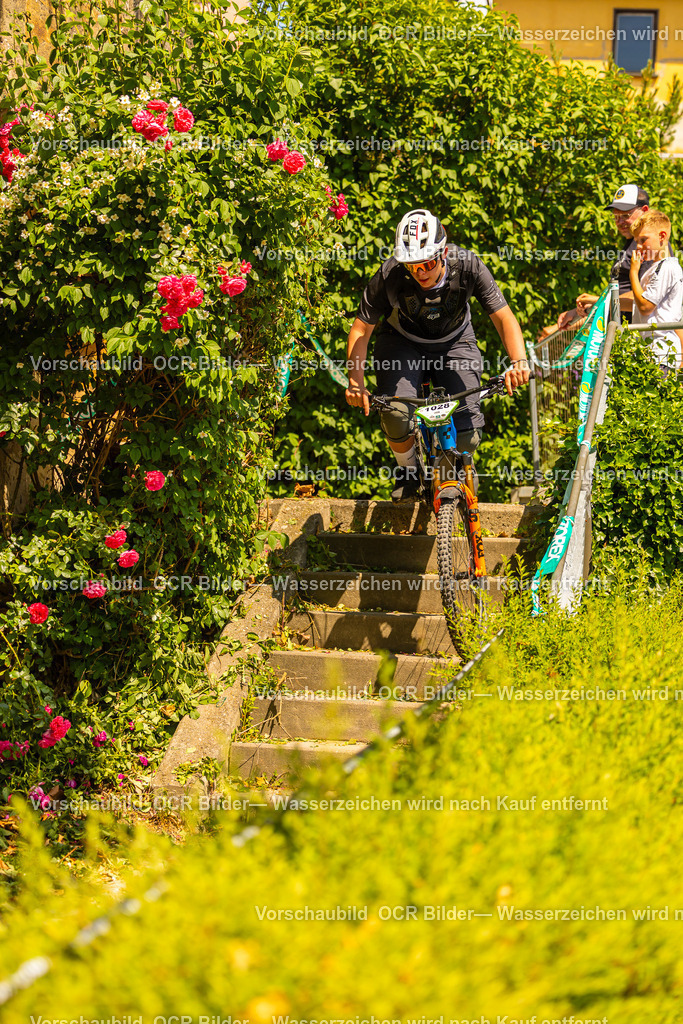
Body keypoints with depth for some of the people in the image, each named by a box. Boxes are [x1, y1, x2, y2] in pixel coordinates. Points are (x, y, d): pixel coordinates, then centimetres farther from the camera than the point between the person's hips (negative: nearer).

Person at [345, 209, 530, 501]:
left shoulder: (467, 266, -30)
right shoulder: (389, 276, -30)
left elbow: (504, 317, -27)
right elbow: (361, 328, -20)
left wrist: (518, 362, -45)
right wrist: (356, 381, -32)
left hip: (453, 343, 1)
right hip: (403, 343, 0)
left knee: (467, 436, -15)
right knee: (396, 413, -28)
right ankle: (408, 471, 3)